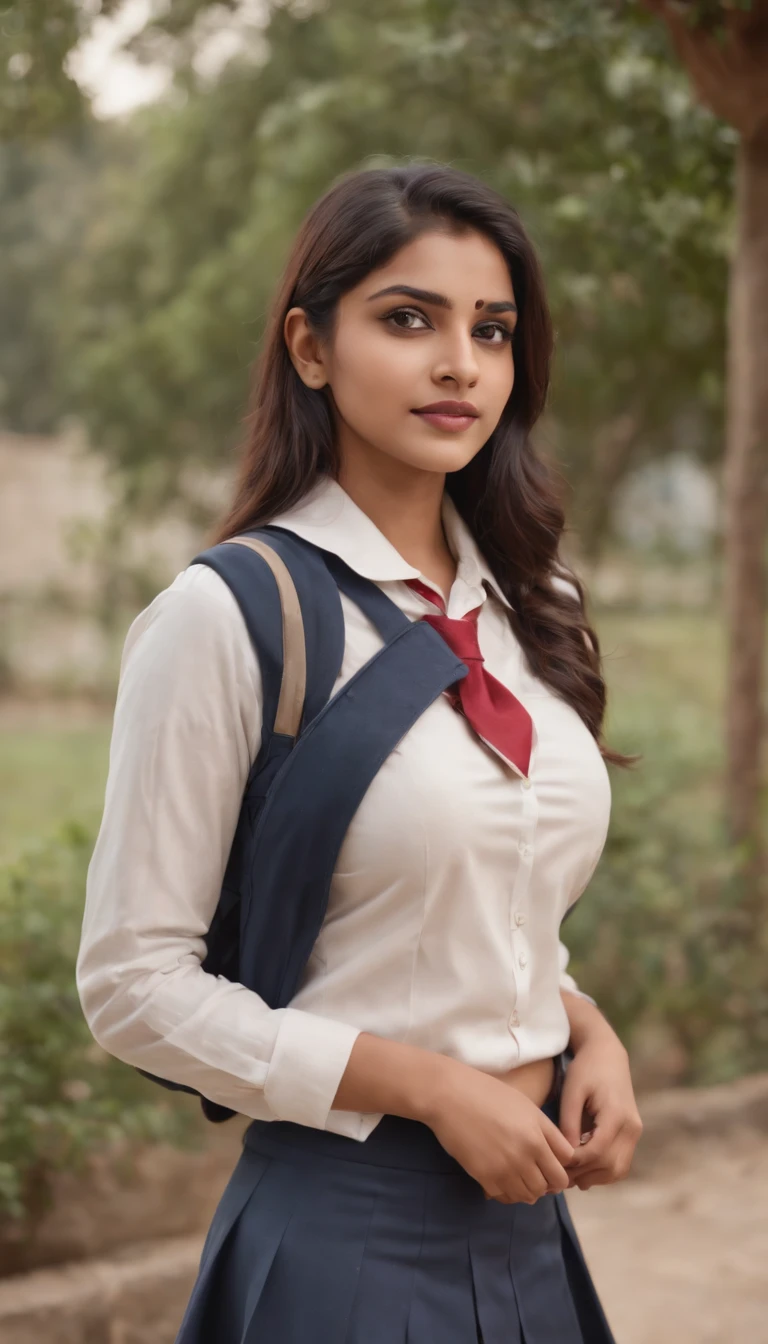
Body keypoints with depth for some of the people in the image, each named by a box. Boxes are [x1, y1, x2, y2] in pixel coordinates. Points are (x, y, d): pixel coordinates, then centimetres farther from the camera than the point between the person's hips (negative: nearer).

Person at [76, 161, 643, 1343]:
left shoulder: (529, 608, 7)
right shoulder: (224, 615, -13)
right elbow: (134, 985, -14)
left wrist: (588, 1031, -1)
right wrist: (430, 1087, -16)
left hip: (528, 1208, 6)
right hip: (346, 1224, -6)